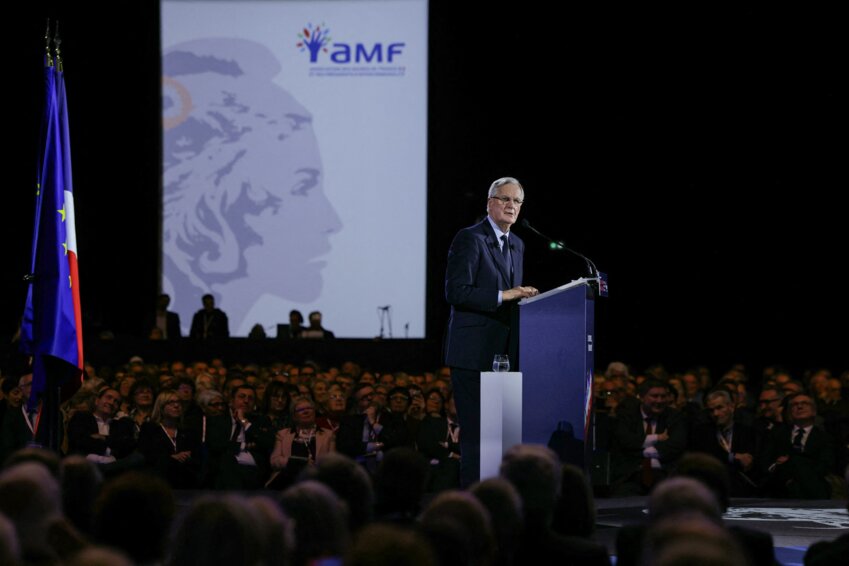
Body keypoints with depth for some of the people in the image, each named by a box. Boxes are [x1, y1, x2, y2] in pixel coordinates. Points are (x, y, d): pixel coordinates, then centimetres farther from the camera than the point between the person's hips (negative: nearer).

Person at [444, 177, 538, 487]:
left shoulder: (517, 245, 18)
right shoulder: (469, 239, -8)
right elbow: (455, 292, -17)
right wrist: (502, 295, -21)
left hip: (504, 353, 8)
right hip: (473, 353, -8)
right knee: (475, 429, -8)